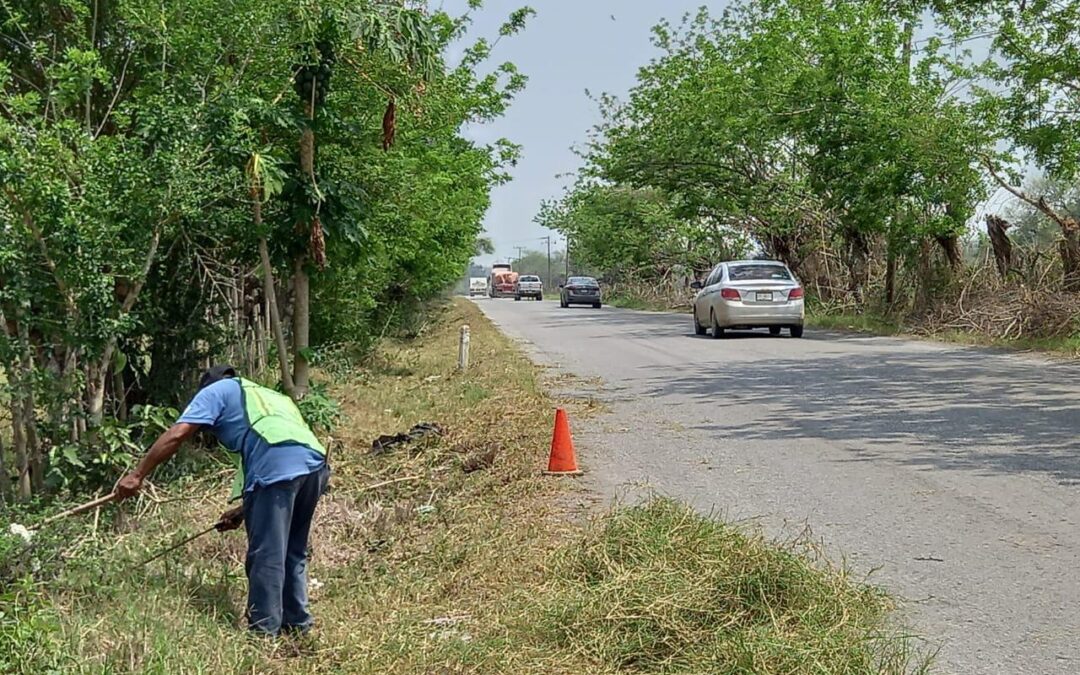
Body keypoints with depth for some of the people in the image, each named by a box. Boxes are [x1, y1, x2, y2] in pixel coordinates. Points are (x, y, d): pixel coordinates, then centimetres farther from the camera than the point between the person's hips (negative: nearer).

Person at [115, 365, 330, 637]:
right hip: (315, 466, 7)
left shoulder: (217, 390, 21)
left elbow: (176, 435, 5)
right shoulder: (269, 397, 39)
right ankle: (296, 624, 27)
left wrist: (137, 475, 10)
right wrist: (244, 511, 38)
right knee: (293, 553, 20)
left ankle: (263, 632, 6)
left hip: (278, 468, -7)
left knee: (265, 556, 1)